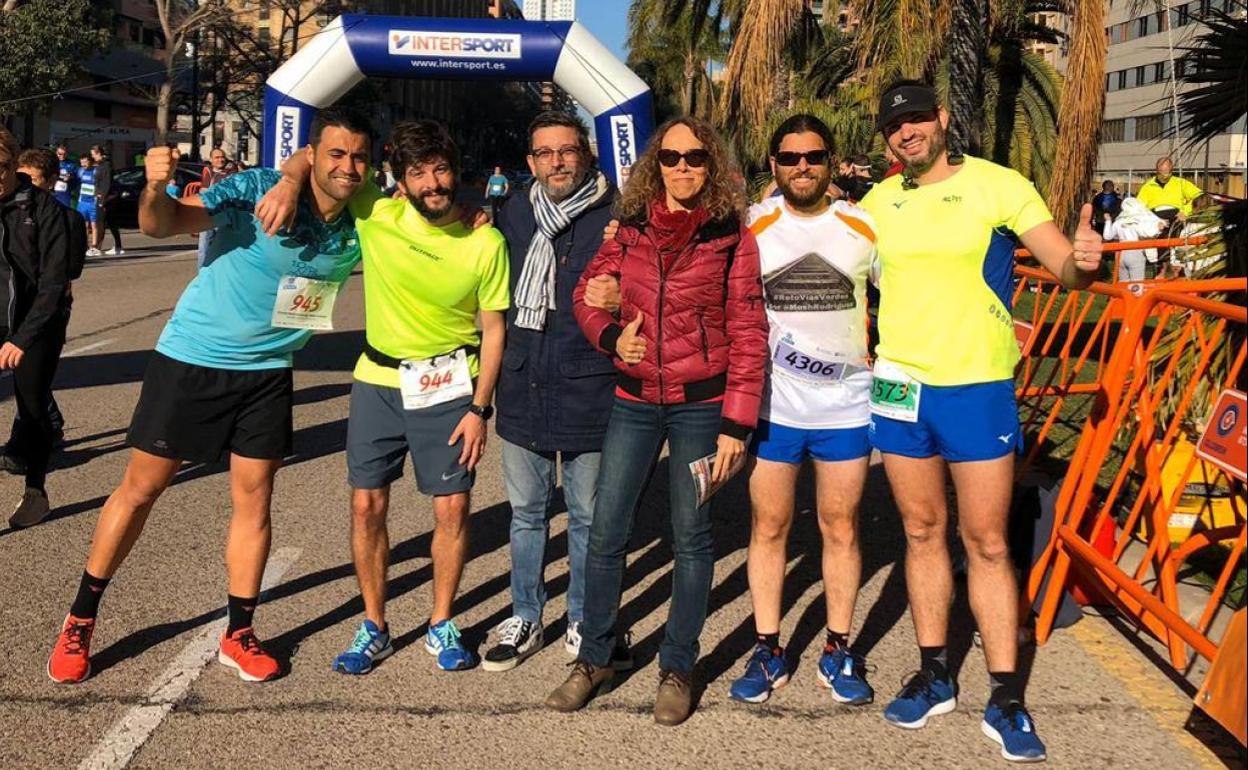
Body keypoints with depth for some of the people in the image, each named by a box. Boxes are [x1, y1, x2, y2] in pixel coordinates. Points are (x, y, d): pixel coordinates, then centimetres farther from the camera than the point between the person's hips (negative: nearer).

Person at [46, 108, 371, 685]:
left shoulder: (361, 229, -6)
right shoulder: (257, 190, -20)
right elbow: (162, 225, -26)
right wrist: (156, 189, -47)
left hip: (268, 372, 3)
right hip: (192, 358, -3)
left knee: (254, 497, 5)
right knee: (141, 487, 7)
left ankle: (238, 636, 20)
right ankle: (80, 620, 23)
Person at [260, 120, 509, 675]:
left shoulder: (486, 242, -12)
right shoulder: (377, 215, -10)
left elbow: (494, 328, -5)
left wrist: (479, 408, -9)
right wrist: (290, 182, -22)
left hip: (448, 387, -1)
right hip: (378, 380, 2)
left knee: (453, 508, 0)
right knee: (367, 506, 5)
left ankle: (442, 626, 20)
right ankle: (374, 626, 22)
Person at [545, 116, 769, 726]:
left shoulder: (731, 236, -4)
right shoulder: (630, 229, 4)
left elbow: (747, 335, -6)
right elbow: (586, 294, 15)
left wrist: (735, 425, -11)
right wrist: (611, 337, -6)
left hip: (701, 403, -3)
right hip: (635, 400, 3)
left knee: (690, 537, 6)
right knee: (605, 531, 4)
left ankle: (677, 668, 22)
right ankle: (594, 658, 22)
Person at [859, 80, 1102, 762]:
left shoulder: (998, 185, -5)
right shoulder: (878, 200, 7)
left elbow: (1065, 266, -10)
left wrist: (1082, 263, -32)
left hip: (977, 387, -4)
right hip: (899, 386, 4)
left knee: (986, 542, 1)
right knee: (922, 531, 12)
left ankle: (1006, 700, 11)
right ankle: (934, 677, 25)